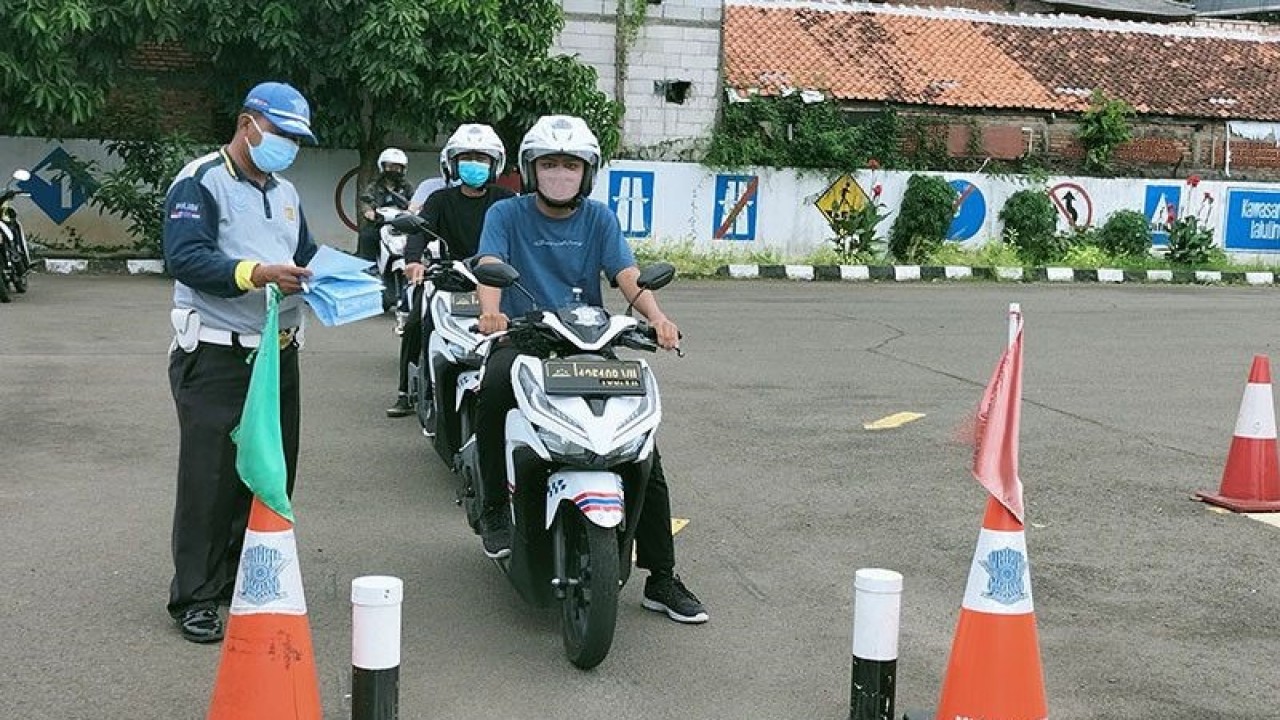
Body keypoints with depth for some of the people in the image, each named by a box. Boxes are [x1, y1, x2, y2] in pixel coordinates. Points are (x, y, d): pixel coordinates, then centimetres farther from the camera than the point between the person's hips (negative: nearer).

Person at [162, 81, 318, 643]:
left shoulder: (285, 193, 18)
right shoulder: (201, 183, -8)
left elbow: (305, 254, 23)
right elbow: (185, 258, -20)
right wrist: (257, 273, -31)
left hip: (279, 354, 8)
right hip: (216, 358, -8)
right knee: (209, 479, -5)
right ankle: (195, 597, 5)